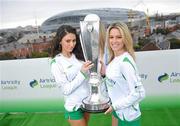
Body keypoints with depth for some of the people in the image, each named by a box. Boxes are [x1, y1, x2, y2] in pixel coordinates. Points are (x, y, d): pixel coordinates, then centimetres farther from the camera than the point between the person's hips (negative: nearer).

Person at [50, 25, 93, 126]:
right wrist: (81, 72, -25)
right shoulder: (56, 62, -14)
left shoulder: (79, 55, -1)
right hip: (74, 106, -5)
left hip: (87, 101, 5)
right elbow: (66, 89, -17)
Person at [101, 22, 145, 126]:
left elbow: (139, 93, -27)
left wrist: (115, 106, -19)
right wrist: (104, 71, -3)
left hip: (128, 116, -7)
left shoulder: (125, 62, -27)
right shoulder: (114, 58, -2)